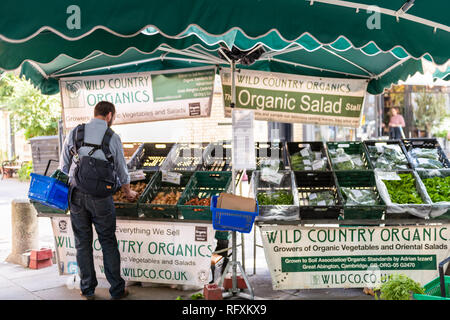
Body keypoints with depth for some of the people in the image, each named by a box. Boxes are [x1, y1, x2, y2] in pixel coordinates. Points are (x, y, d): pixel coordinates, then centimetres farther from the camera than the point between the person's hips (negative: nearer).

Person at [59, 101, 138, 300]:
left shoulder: (74, 134, 4)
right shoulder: (112, 138, -1)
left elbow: (64, 167, 8)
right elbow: (122, 171, 8)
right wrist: (128, 192, 25)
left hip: (76, 194, 2)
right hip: (101, 197, -2)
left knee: (83, 243, 11)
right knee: (108, 243, 7)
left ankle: (87, 290, 20)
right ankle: (117, 291, 14)